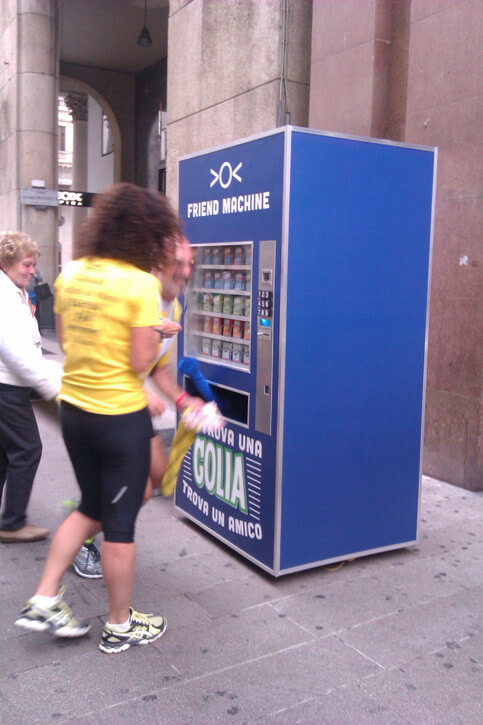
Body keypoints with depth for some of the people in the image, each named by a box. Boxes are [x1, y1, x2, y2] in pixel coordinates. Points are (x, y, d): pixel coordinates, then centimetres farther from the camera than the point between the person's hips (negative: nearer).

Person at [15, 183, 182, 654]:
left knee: (91, 508, 24)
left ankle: (44, 601, 24)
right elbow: (141, 362, -17)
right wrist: (155, 332, 0)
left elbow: (65, 340, 12)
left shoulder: (70, 274, 3)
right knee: (120, 524, 9)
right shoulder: (141, 284, -18)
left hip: (73, 408, 7)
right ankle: (120, 626, 25)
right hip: (121, 416, -7)